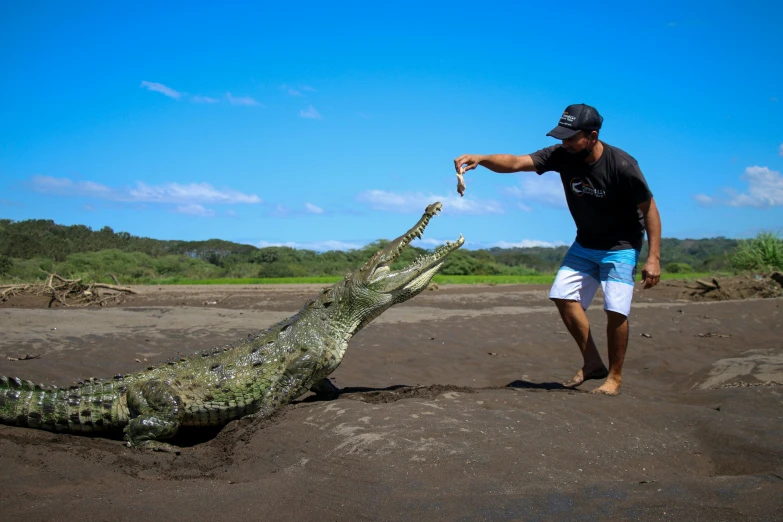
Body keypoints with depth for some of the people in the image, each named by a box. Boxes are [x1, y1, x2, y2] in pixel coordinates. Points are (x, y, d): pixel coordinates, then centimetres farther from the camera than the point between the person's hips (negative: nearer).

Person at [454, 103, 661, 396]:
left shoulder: (621, 165, -26)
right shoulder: (562, 155, -14)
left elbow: (649, 210, -18)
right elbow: (515, 162, -23)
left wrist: (653, 257, -22)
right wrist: (481, 159, -42)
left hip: (620, 246, -5)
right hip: (585, 244, 5)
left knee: (615, 309, -13)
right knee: (563, 295, -4)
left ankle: (615, 377, 5)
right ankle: (592, 364, 9)